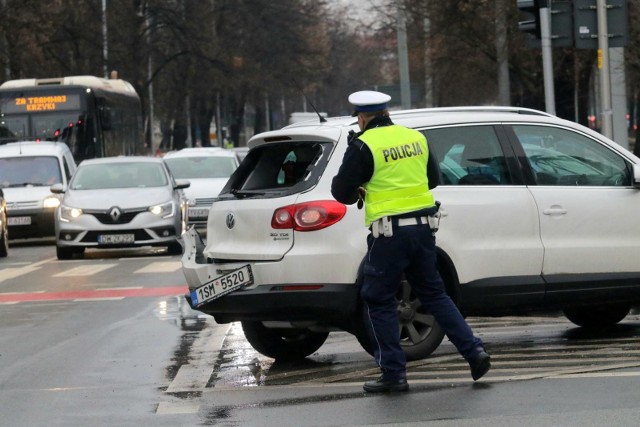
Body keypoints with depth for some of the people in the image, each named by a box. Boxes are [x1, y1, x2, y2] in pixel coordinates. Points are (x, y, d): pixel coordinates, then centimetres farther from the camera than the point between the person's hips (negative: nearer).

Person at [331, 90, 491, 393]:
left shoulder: (363, 146, -9)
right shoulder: (416, 138, 10)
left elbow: (342, 192, -6)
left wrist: (358, 189, 16)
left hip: (389, 233, -6)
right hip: (423, 228, 6)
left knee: (379, 301, 5)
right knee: (433, 293, 18)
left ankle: (393, 373, 4)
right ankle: (474, 352, 8)